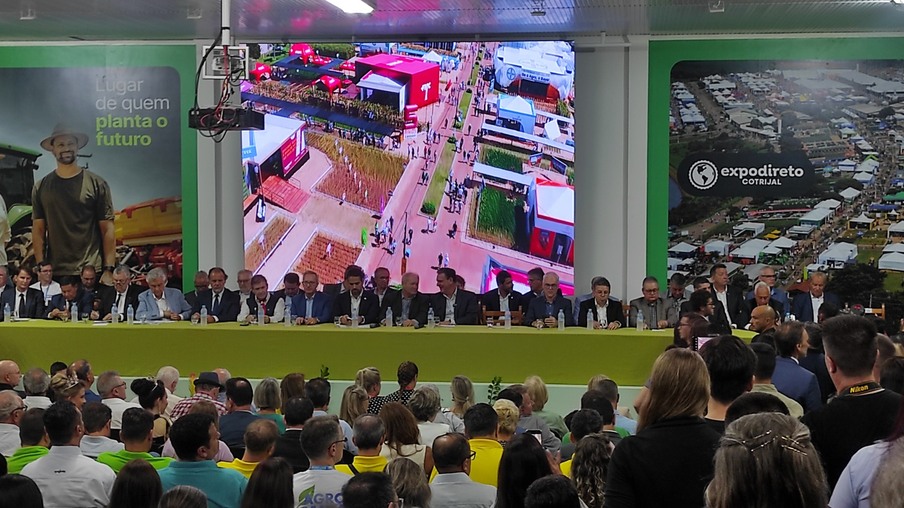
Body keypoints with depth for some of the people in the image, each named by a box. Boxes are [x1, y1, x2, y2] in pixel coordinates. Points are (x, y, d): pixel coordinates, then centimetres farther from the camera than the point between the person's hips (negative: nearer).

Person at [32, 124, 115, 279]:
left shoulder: (96, 183, 3)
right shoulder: (41, 187, 10)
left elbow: (107, 230, 1)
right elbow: (38, 230, 9)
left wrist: (109, 269, -7)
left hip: (91, 272, -2)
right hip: (54, 272, 2)